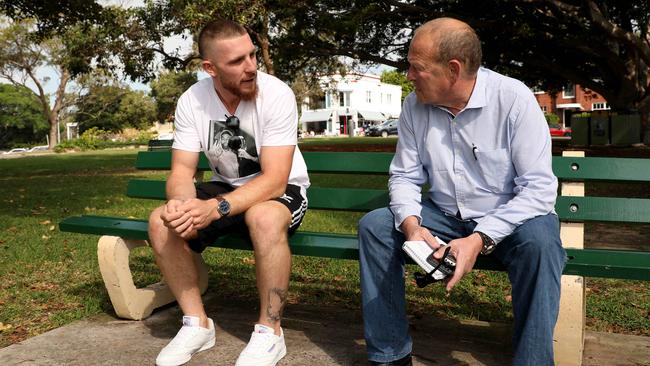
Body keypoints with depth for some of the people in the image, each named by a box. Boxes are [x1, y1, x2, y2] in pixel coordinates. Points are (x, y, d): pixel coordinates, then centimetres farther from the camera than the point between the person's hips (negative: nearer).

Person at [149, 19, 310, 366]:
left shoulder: (276, 94, -24)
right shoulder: (191, 101, -11)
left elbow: (274, 179, -29)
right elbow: (182, 172, -11)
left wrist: (215, 208, -42)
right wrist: (179, 203, -36)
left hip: (282, 190, -4)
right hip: (227, 186, 4)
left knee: (265, 218, -38)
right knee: (161, 223, -18)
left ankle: (269, 331, -17)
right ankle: (197, 323, -1)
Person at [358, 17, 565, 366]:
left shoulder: (513, 98, -19)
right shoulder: (414, 105, -5)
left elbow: (539, 187, -22)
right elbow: (404, 176, 0)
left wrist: (480, 239, -32)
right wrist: (412, 226, -22)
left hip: (507, 218, -4)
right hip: (443, 216, 4)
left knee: (539, 239, -35)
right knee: (374, 225, -14)